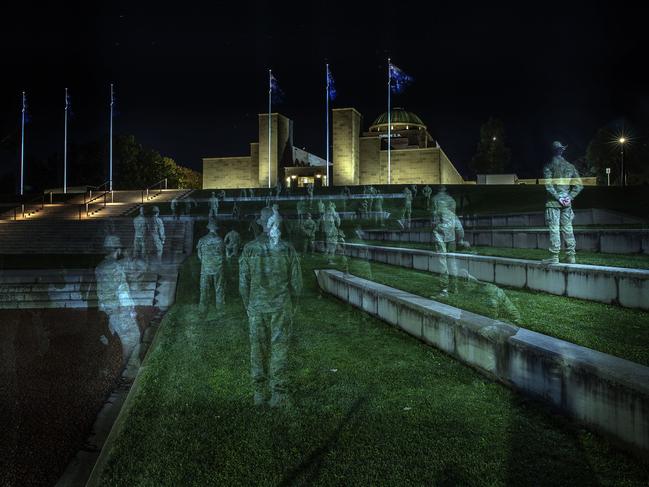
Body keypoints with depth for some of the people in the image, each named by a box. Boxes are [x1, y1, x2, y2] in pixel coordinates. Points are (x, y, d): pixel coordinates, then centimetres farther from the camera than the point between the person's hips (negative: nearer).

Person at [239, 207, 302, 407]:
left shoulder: (249, 249, -6)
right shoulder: (288, 249, -8)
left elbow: (244, 282, -2)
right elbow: (296, 282, -5)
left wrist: (248, 307, 12)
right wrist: (292, 307, 10)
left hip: (257, 307, 1)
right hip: (281, 307, -1)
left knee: (258, 348, 11)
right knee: (279, 349, 4)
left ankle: (260, 392, 17)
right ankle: (279, 394, 4)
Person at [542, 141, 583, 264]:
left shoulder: (549, 166, -3)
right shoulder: (570, 166, 11)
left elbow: (548, 185, -15)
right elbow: (579, 185, 7)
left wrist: (558, 197, -10)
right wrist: (570, 197, 3)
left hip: (553, 203, -4)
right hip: (567, 203, 4)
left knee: (554, 229, -5)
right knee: (567, 229, 8)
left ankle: (554, 256, -6)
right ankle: (571, 256, 11)